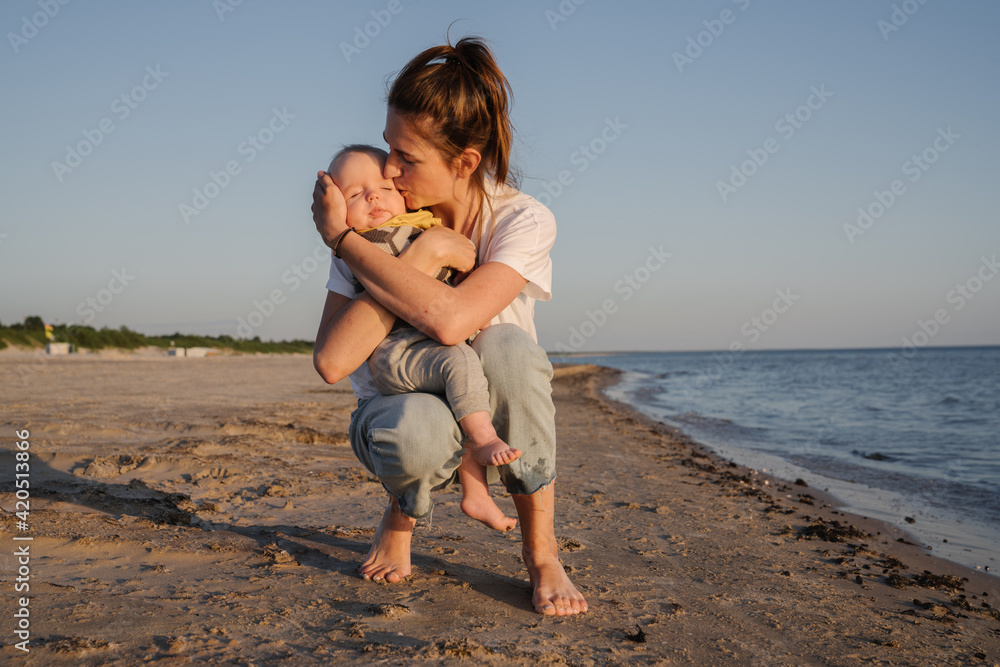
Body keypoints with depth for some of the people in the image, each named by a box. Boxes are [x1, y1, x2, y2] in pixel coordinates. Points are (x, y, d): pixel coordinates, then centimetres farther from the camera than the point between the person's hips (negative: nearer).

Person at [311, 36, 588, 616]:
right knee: (417, 432, -38)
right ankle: (402, 515, 1)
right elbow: (332, 361, -26)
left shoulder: (523, 221, -18)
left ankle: (541, 549, -15)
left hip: (494, 418, 0)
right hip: (403, 407, 0)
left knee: (507, 345, -35)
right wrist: (424, 253, -30)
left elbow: (450, 319, -37)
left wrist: (339, 235, -29)